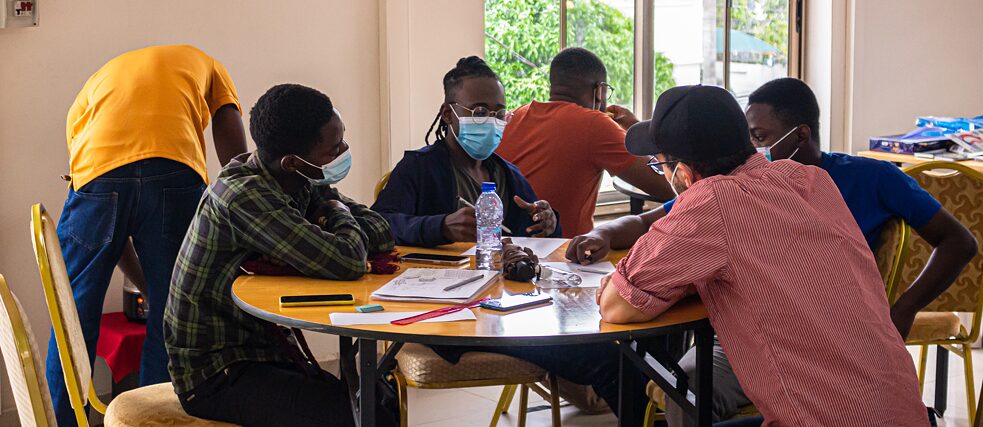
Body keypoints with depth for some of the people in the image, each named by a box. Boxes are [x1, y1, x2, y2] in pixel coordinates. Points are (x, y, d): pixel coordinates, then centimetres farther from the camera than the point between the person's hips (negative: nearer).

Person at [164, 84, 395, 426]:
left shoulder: (304, 185, 2)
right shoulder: (241, 195, -23)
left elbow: (381, 231, 6)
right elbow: (345, 264, -30)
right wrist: (340, 215, -9)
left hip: (265, 351, 8)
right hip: (214, 374, -8)